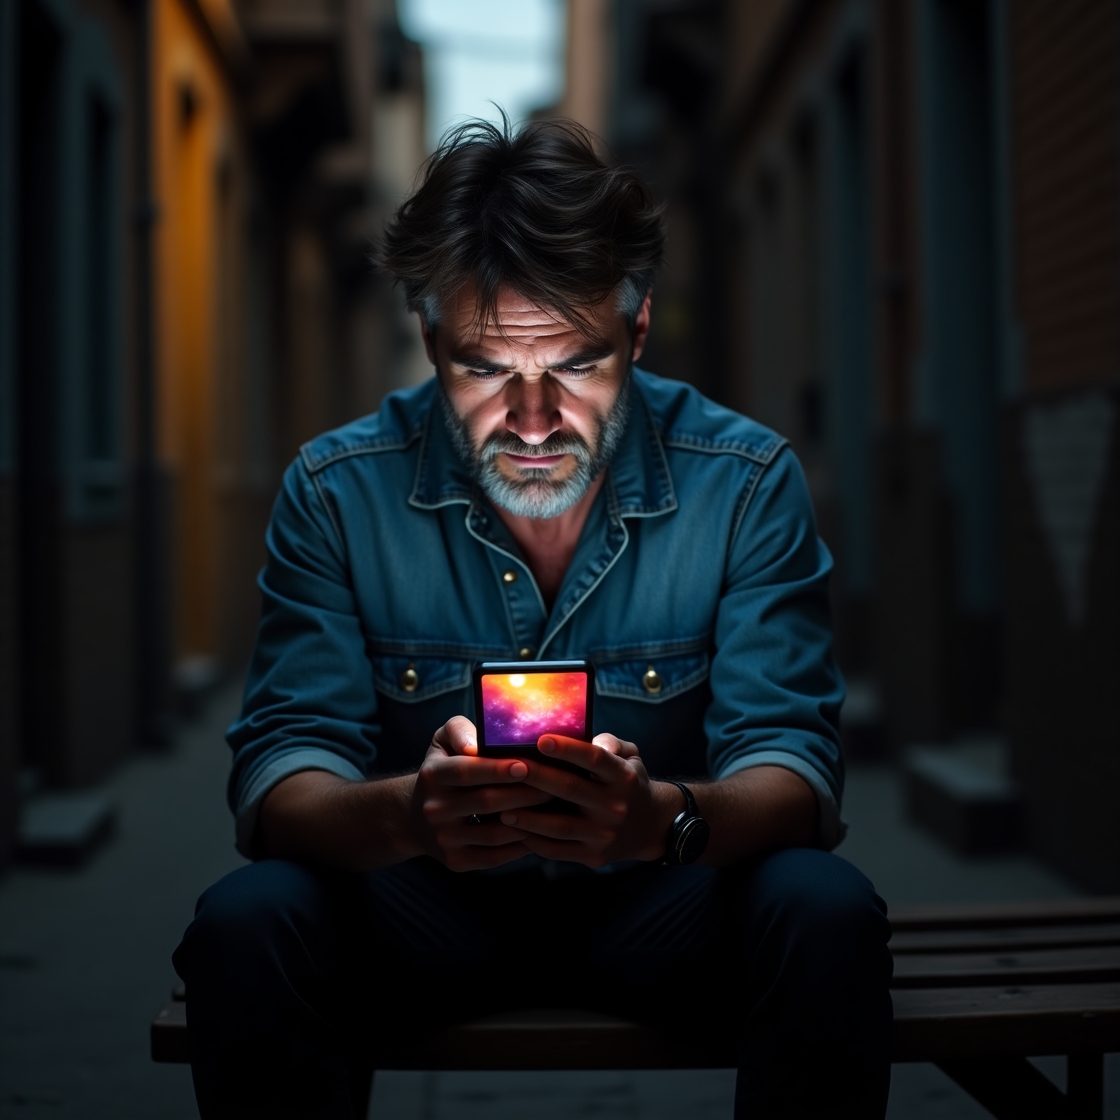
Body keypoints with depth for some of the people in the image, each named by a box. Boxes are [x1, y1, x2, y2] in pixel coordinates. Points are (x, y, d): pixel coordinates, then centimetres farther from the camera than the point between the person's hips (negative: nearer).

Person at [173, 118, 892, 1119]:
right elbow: (280, 770, -16)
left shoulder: (747, 482, -13)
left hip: (663, 905, 0)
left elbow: (790, 756, -16)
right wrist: (406, 814, -41)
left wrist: (664, 816, -42)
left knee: (828, 911, -30)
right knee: (247, 922, -29)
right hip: (422, 908, 0)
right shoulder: (338, 492, -12)